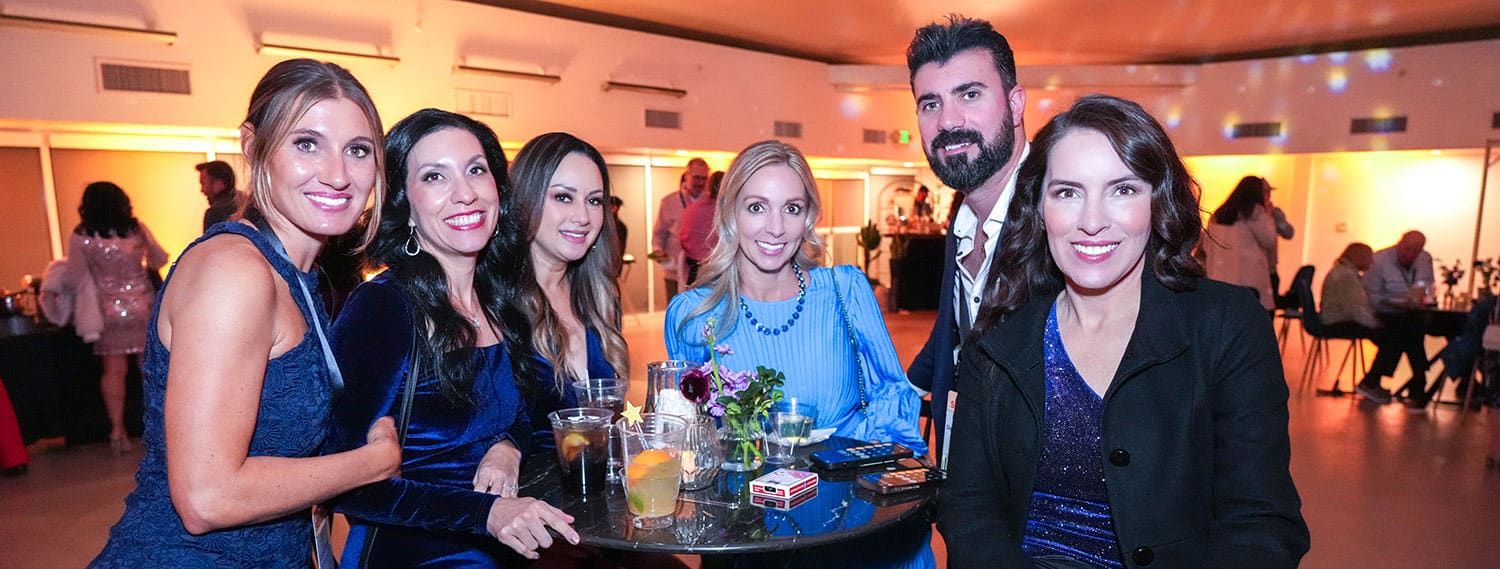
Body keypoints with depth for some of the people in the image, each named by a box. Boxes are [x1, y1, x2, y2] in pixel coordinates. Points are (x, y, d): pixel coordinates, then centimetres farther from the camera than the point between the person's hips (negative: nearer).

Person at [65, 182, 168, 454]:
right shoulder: (137, 229, -4)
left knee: (114, 371, 7)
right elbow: (160, 260, 8)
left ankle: (117, 430, 8)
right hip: (143, 307, 1)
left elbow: (75, 278, -4)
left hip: (109, 310, -1)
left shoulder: (81, 237, -7)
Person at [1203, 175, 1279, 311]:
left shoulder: (1218, 214, 14)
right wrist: (1268, 215, 10)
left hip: (1218, 277, 5)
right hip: (1249, 278, -5)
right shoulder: (1255, 211, -2)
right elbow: (1269, 240, 2)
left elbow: (1206, 247, 14)